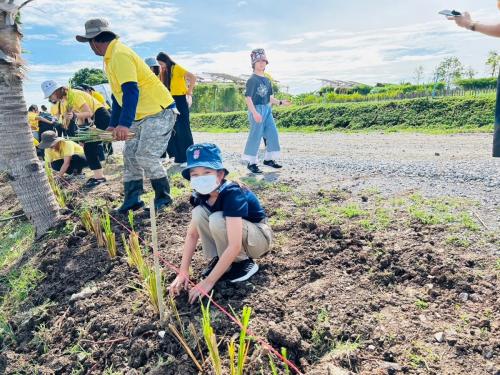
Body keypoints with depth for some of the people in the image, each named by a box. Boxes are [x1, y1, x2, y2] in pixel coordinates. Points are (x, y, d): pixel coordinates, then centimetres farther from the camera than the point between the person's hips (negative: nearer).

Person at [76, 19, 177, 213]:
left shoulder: (120, 54, -16)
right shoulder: (111, 57, 15)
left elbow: (131, 90, -28)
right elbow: (118, 94, 20)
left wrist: (124, 124, -33)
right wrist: (113, 124, 21)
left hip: (159, 111, -10)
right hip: (141, 115, 10)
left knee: (146, 156, -12)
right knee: (130, 155, 8)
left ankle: (163, 197, 5)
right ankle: (132, 199, 14)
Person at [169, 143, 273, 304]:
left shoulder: (233, 194, -33)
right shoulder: (200, 195, -10)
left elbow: (234, 246, -38)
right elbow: (192, 234, -6)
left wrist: (208, 282, -35)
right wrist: (183, 272, -14)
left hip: (259, 236, -6)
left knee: (217, 220, -32)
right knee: (199, 213, -18)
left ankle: (243, 263, -9)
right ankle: (219, 259, -2)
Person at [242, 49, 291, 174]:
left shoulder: (267, 80, 14)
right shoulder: (252, 80, -9)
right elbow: (248, 98, -15)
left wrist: (280, 102, 8)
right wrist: (255, 113, -24)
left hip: (267, 110, 8)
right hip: (256, 109, -8)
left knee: (273, 133, 8)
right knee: (255, 136, -5)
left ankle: (269, 159, 21)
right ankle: (251, 162, 5)